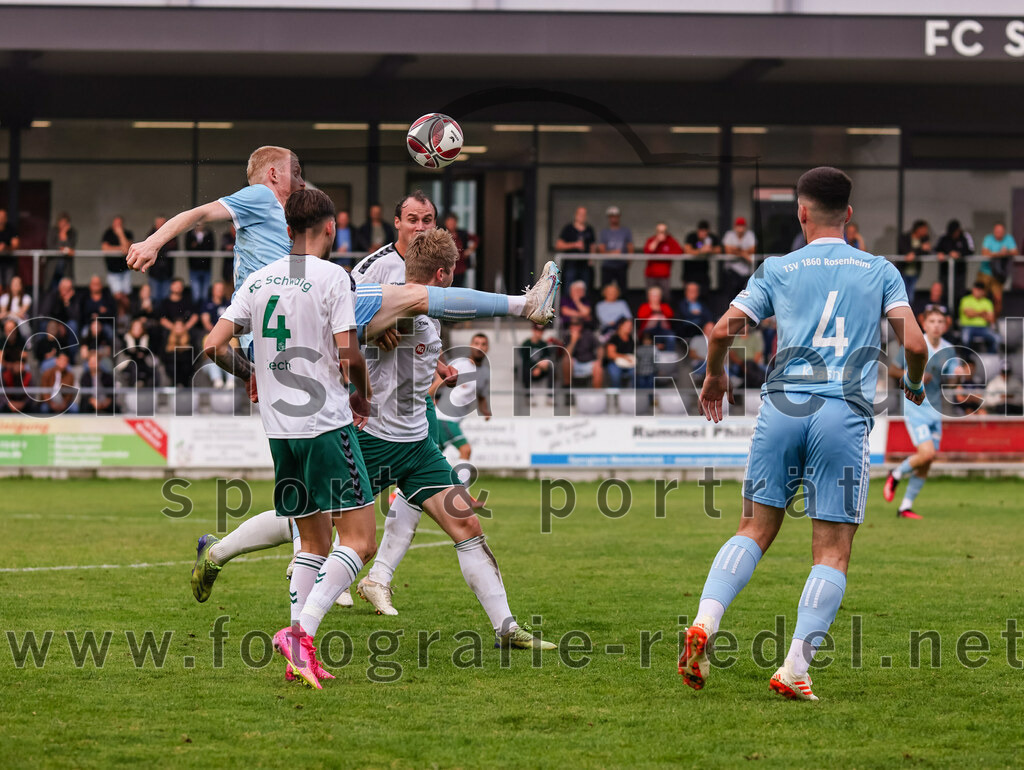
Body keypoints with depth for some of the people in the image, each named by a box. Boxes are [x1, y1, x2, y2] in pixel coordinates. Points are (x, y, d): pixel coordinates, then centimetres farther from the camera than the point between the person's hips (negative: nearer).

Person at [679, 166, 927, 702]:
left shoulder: (778, 269, 11)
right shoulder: (881, 272, 11)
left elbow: (723, 330, 5)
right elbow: (914, 343, 1)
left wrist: (714, 377, 25)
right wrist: (914, 382, 23)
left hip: (782, 406, 1)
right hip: (846, 412, -1)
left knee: (754, 529, 12)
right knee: (832, 551, 1)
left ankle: (704, 623, -8)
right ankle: (795, 669, -9)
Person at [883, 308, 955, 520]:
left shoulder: (947, 350, 7)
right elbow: (892, 370, -1)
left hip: (935, 409, 5)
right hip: (915, 407, -5)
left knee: (926, 464, 3)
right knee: (927, 453, -20)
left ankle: (905, 507, 13)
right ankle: (896, 475, 7)